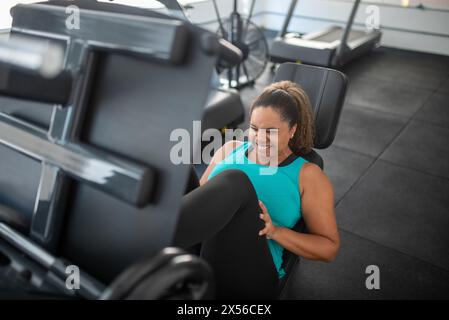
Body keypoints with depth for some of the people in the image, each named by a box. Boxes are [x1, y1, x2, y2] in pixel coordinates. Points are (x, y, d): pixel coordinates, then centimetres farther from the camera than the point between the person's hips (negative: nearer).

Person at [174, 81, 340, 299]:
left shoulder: (307, 174, 10)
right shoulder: (231, 149, 20)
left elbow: (329, 248, 9)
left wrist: (275, 231, -7)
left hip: (244, 274, -3)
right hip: (194, 251, 4)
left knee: (234, 181, -31)